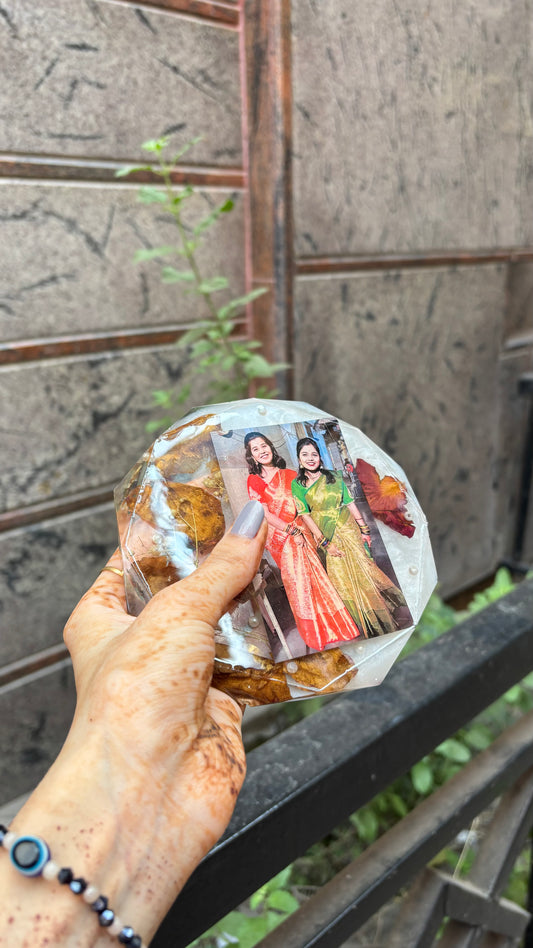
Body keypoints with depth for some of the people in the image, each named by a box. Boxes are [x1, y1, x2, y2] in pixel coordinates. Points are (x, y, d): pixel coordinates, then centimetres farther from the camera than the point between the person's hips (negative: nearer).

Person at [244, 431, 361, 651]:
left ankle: (331, 628, 20)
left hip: (299, 533, 3)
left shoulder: (289, 475, 10)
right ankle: (316, 636, 16)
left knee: (316, 578, 5)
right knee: (297, 582, 1)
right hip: (280, 538, -3)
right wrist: (293, 531, -10)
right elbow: (266, 515, -7)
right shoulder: (254, 480, -1)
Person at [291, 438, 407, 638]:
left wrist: (364, 530, 0)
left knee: (364, 571, 1)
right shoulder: (298, 485, -4)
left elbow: (350, 503, 4)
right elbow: (305, 515, -8)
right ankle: (366, 626, 18)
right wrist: (325, 543, -12)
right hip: (325, 536, -1)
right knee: (341, 579, 3)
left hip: (349, 530, 1)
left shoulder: (334, 477, 3)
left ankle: (381, 619, 18)